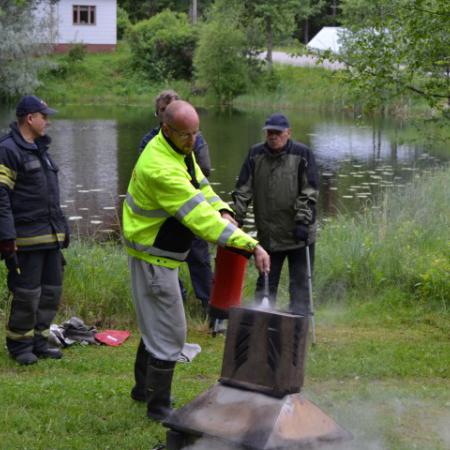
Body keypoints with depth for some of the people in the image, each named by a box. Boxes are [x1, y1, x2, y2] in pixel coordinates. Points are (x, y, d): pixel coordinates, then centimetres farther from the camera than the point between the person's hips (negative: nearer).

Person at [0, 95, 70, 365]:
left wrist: (63, 226, 24)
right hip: (27, 239, -9)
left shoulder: (41, 148, 18)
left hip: (51, 236, 9)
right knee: (27, 294, -4)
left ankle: (39, 341, 23)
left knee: (52, 291, 11)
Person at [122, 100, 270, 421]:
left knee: (156, 324, 23)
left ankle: (146, 389, 39)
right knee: (169, 332, -2)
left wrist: (222, 211, -13)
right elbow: (199, 216, -34)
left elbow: (200, 185, 9)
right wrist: (250, 245, -36)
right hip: (153, 257, -10)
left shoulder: (180, 149, 2)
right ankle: (158, 407, 11)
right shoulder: (161, 168, -31)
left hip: (160, 253, 10)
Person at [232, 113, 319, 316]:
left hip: (298, 234, -3)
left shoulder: (302, 154, -4)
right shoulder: (255, 154, 5)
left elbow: (309, 193, -8)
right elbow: (243, 191, 6)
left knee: (300, 284, 2)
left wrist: (303, 221, -15)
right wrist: (236, 219, -1)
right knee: (265, 283, 11)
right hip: (267, 234, 3)